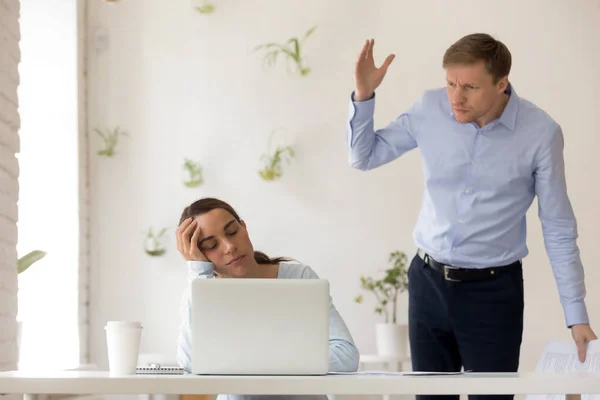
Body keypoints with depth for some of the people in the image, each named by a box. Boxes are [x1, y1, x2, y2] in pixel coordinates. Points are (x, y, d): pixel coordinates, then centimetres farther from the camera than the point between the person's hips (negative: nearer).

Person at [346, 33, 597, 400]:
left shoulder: (541, 132, -14)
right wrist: (364, 94, -12)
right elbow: (364, 156, 4)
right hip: (429, 282, 3)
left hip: (493, 291, -3)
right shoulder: (431, 108, -8)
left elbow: (559, 230, -6)